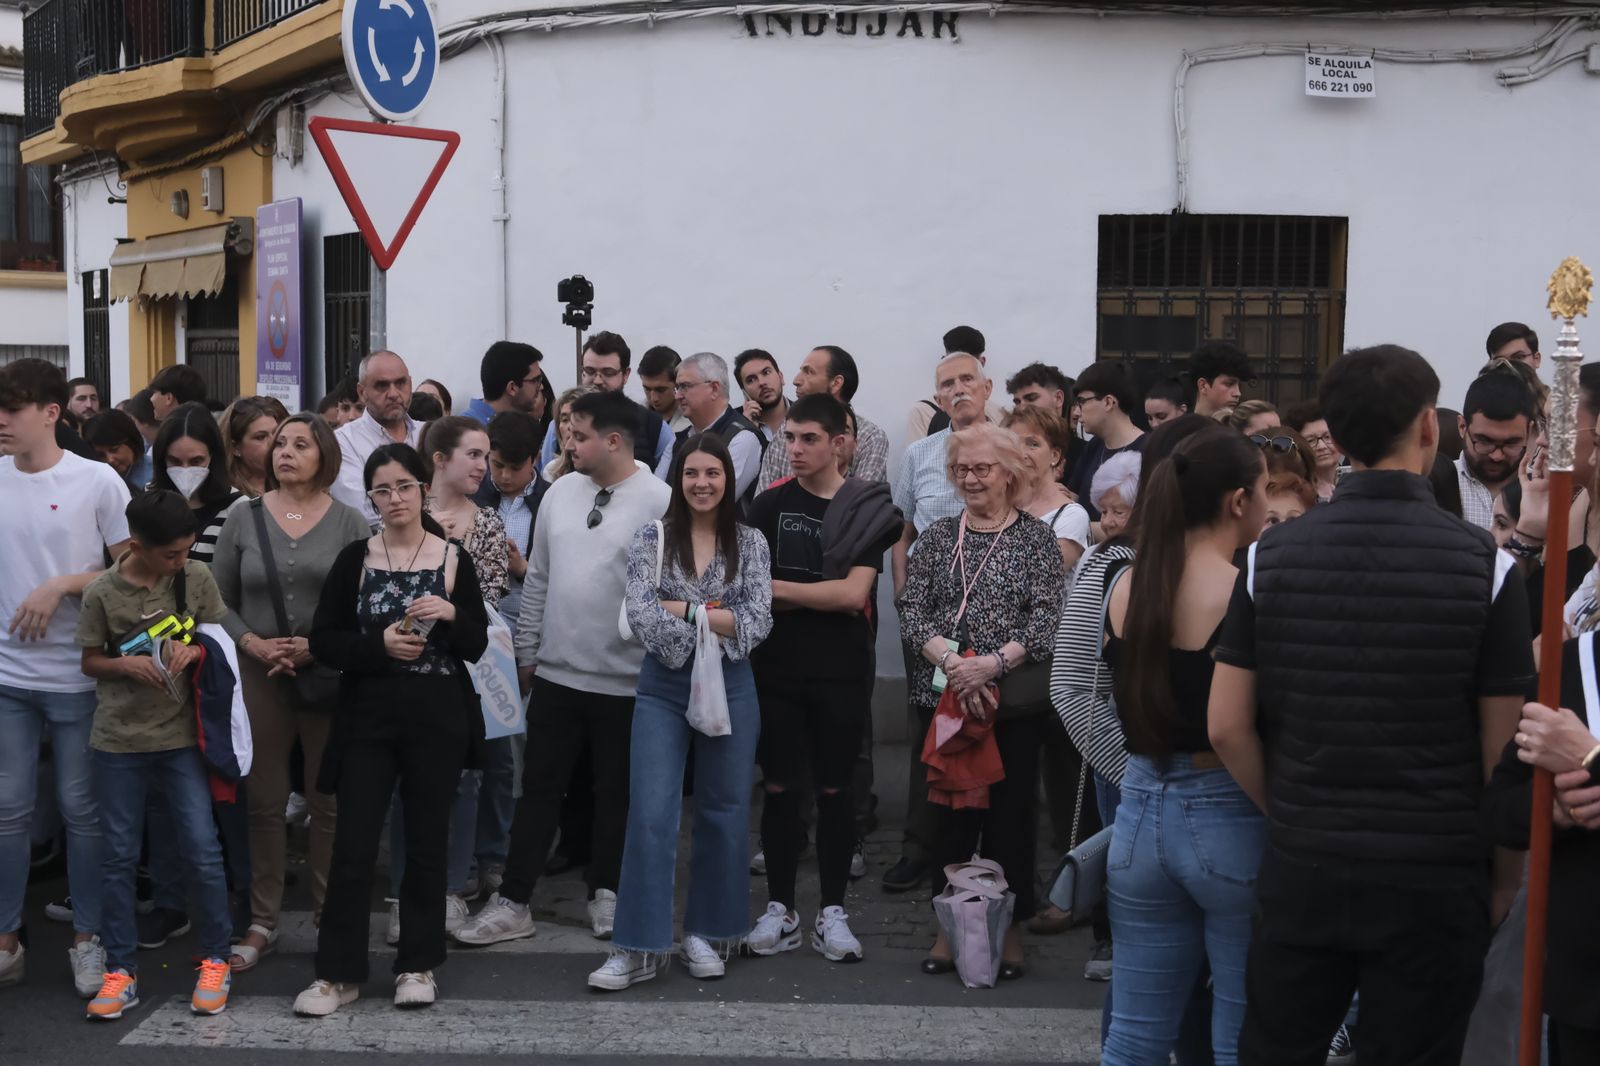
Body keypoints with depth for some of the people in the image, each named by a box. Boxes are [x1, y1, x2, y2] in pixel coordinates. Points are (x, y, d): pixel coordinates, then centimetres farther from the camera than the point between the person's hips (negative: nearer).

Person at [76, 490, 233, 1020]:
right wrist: (125, 664, -17)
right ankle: (121, 972, 16)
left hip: (181, 736, 0)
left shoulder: (197, 577, -3)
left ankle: (215, 960, 14)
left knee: (202, 850, -2)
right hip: (118, 740, 0)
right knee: (119, 856, 5)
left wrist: (195, 649, -13)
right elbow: (90, 661, 3)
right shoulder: (102, 592, -6)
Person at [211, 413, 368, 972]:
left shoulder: (349, 521, 0)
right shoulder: (244, 517, 5)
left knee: (329, 801, 4)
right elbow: (218, 598, 6)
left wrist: (317, 645, -14)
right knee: (263, 801, 5)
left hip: (329, 677, -1)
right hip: (260, 675, 1)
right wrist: (254, 643, -9)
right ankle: (262, 921, 15)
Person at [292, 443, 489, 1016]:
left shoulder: (454, 560, 2)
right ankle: (338, 972, 7)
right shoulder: (354, 559, 3)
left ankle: (418, 964, 19)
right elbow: (322, 641, -1)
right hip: (368, 716, 0)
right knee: (353, 844, -1)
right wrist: (381, 645, -16)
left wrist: (451, 614, -18)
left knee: (426, 841, 7)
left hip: (437, 718, 0)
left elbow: (477, 647, 2)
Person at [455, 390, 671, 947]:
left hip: (626, 681, -4)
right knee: (539, 788, 9)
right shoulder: (560, 493, 4)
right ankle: (512, 903, 15)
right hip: (556, 673, 4)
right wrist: (526, 650, 10)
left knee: (616, 793, 11)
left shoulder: (659, 501, -12)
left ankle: (606, 895, 27)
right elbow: (538, 578, 10)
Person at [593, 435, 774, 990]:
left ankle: (708, 933, 23)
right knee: (650, 814, -6)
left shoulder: (750, 543, 4)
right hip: (663, 688, -1)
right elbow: (641, 615, -12)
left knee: (723, 813, 8)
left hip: (730, 688, 1)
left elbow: (759, 621, -7)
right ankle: (639, 947, 0)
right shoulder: (652, 537, 0)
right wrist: (720, 621, -13)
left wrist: (685, 611, -13)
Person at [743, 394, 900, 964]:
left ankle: (832, 911, 15)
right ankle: (780, 908, 16)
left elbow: (854, 594, -12)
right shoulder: (769, 505, 4)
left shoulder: (869, 509, -3)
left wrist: (779, 588, -8)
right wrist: (823, 597, -11)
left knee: (834, 790, 6)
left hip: (842, 672, -2)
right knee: (779, 788, 5)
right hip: (778, 667, 2)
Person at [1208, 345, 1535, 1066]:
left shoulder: (1271, 556, -4)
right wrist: (1505, 875, 7)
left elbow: (1227, 727, -3)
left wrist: (1289, 816, 12)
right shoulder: (1484, 564, -10)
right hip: (1433, 881, -2)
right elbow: (1505, 752, -7)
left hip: (1301, 869, 2)